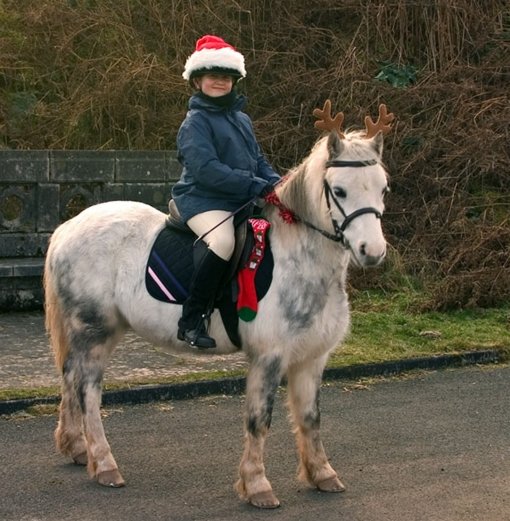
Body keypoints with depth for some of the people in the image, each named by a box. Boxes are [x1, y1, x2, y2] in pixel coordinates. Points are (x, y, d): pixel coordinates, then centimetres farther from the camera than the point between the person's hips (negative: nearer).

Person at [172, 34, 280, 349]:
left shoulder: (242, 119, 19)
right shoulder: (196, 122, -6)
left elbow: (259, 162, 23)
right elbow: (205, 170, -19)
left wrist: (276, 183, -1)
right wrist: (257, 185, -22)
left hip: (242, 202, 8)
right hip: (203, 201, -8)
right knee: (224, 242, -36)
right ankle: (192, 320, -28)